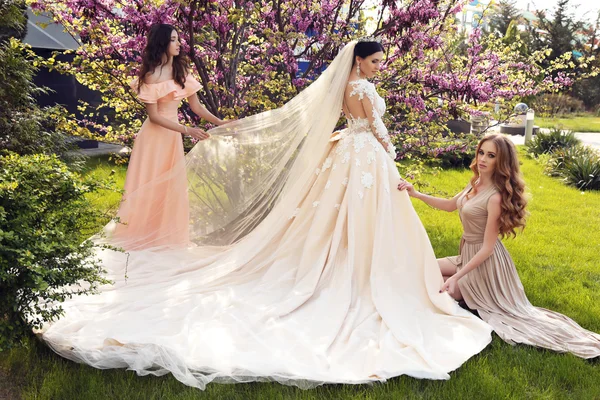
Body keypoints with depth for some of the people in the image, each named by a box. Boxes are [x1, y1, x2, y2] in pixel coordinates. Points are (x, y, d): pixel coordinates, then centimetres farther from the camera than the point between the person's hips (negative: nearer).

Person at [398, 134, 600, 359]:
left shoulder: (495, 197, -27)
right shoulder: (476, 183, -2)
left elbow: (487, 248, -25)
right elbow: (450, 205, 14)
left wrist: (456, 278, -27)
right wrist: (417, 194, 2)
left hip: (484, 261, -8)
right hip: (469, 255, 8)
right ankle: (470, 290, 16)